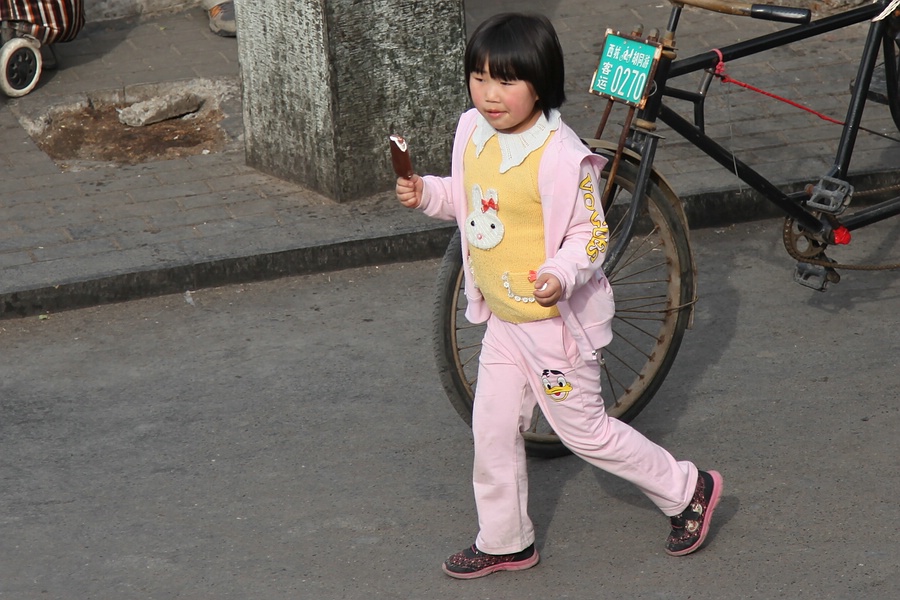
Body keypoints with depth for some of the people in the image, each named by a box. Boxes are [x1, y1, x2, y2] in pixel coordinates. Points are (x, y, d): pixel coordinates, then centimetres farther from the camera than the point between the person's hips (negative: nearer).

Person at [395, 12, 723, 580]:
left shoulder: (560, 156, -25)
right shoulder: (474, 134, -1)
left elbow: (591, 233, -20)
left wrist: (561, 276, -38)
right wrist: (428, 193, -1)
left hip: (556, 319, -7)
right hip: (504, 319, 8)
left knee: (583, 428, 5)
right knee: (493, 428, 12)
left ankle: (687, 489, 24)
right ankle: (505, 542, 29)